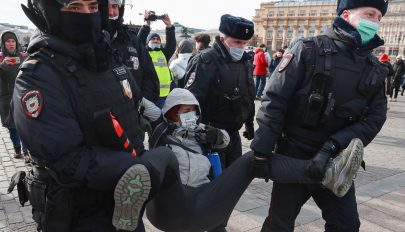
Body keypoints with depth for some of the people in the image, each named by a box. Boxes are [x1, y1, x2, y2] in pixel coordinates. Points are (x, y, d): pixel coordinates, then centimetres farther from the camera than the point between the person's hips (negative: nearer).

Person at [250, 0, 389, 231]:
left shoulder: (375, 70, 4)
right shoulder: (309, 50, -11)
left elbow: (373, 119, -6)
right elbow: (274, 100, -15)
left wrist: (331, 148, -22)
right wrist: (262, 151, -19)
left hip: (336, 162, 4)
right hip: (293, 155, -4)